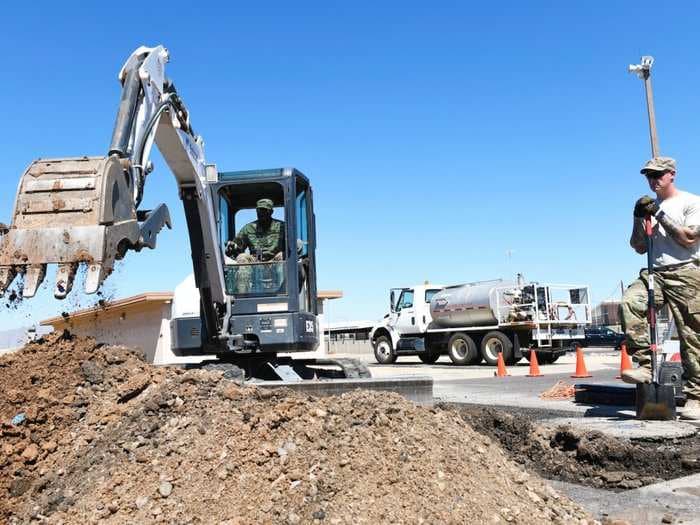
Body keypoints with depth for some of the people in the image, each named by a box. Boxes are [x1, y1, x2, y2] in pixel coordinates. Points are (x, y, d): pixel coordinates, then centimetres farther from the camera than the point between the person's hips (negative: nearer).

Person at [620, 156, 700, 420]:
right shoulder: (651, 208, 20)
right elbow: (639, 248, 16)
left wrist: (661, 216, -11)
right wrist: (639, 219, 2)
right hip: (656, 274, 5)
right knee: (629, 302, -26)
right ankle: (646, 365, -23)